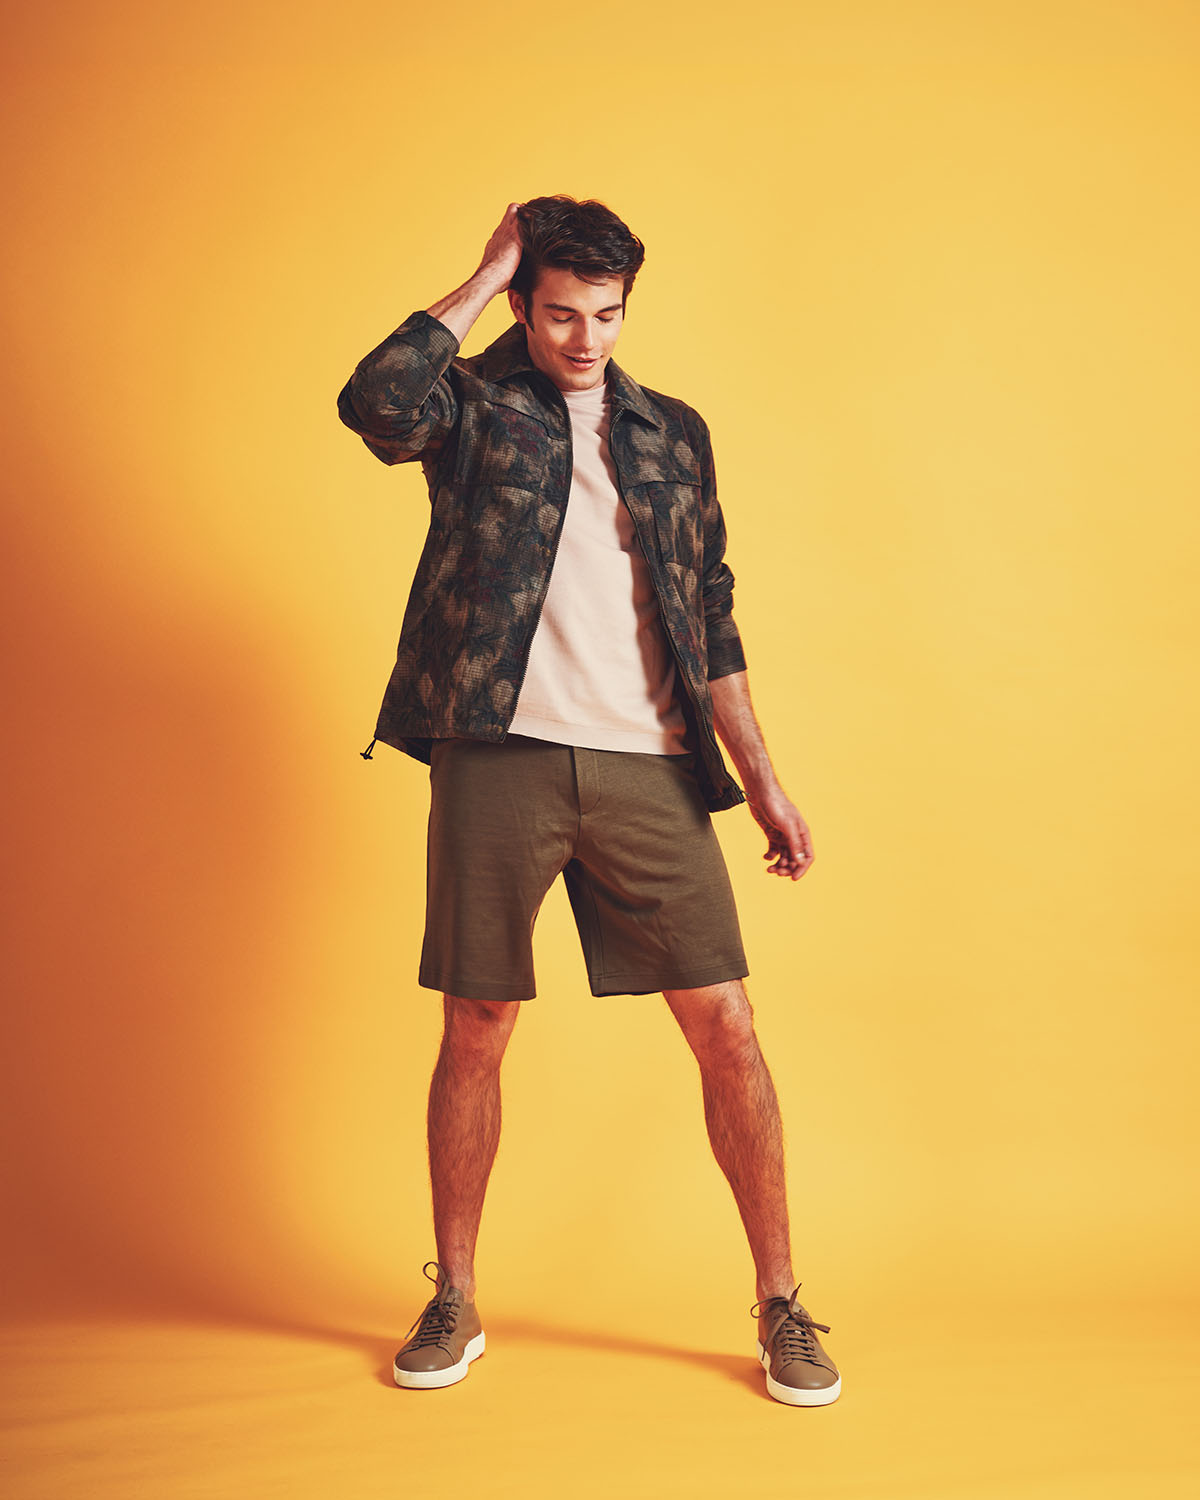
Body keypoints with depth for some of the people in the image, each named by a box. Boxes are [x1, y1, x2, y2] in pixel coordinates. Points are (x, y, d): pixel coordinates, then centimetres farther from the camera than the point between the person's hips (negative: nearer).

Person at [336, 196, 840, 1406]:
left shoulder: (673, 431, 17)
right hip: (499, 758, -2)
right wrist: (485, 277, -6)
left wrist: (760, 775, 9)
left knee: (727, 1029, 0)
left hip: (649, 766, 3)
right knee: (474, 1034, 6)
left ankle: (780, 1307, 17)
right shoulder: (473, 405, 7)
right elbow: (372, 403, -18)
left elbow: (710, 611, 16)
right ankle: (454, 1304, 25)